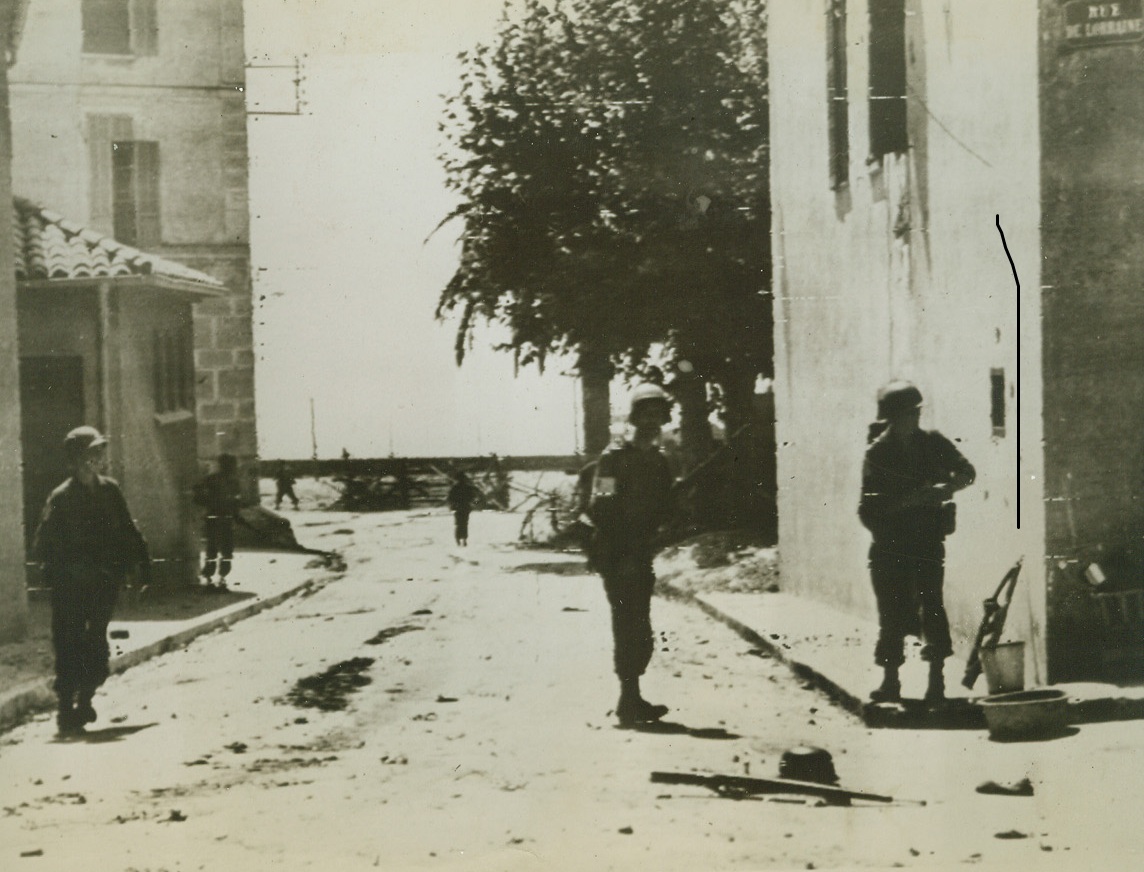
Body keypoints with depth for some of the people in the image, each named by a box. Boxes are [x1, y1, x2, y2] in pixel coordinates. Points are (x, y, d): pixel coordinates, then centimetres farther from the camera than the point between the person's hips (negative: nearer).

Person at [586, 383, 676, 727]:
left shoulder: (659, 461, 15)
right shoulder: (615, 458, -9)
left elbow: (663, 509, 17)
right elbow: (599, 510, -15)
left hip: (641, 558, 8)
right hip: (617, 557, -8)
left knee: (636, 633, 11)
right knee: (631, 630, -11)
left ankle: (631, 699, 18)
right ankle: (629, 702, -8)